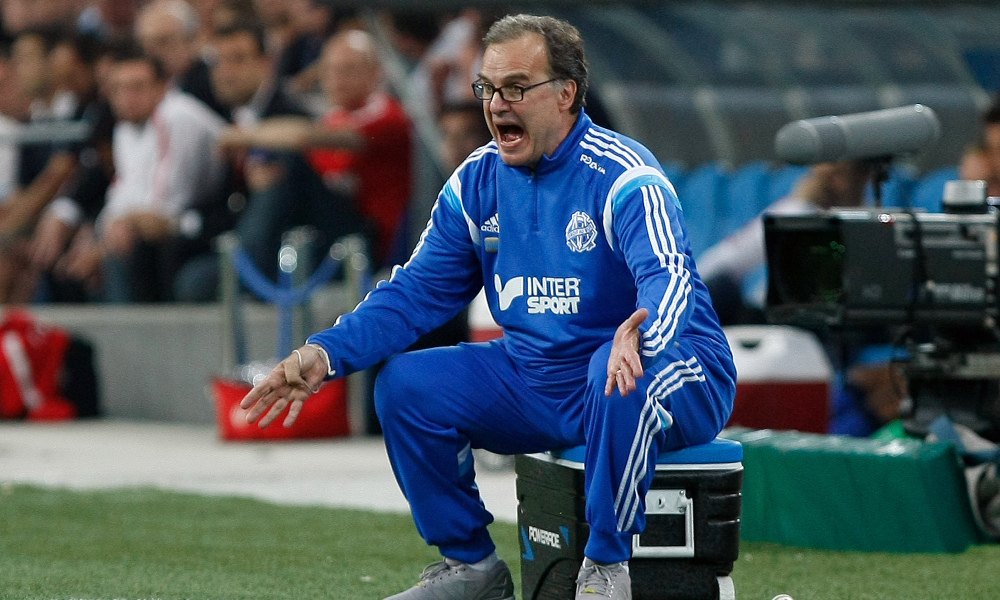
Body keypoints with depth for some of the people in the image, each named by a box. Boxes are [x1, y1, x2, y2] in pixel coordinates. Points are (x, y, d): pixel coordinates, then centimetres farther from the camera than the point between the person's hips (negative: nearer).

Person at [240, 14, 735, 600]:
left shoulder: (620, 176, -18)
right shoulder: (477, 182, 4)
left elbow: (670, 278, -34)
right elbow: (420, 290, 8)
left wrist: (638, 336, -58)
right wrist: (326, 355, -8)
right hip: (540, 381, 7)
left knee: (621, 374, -39)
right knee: (407, 386, -6)